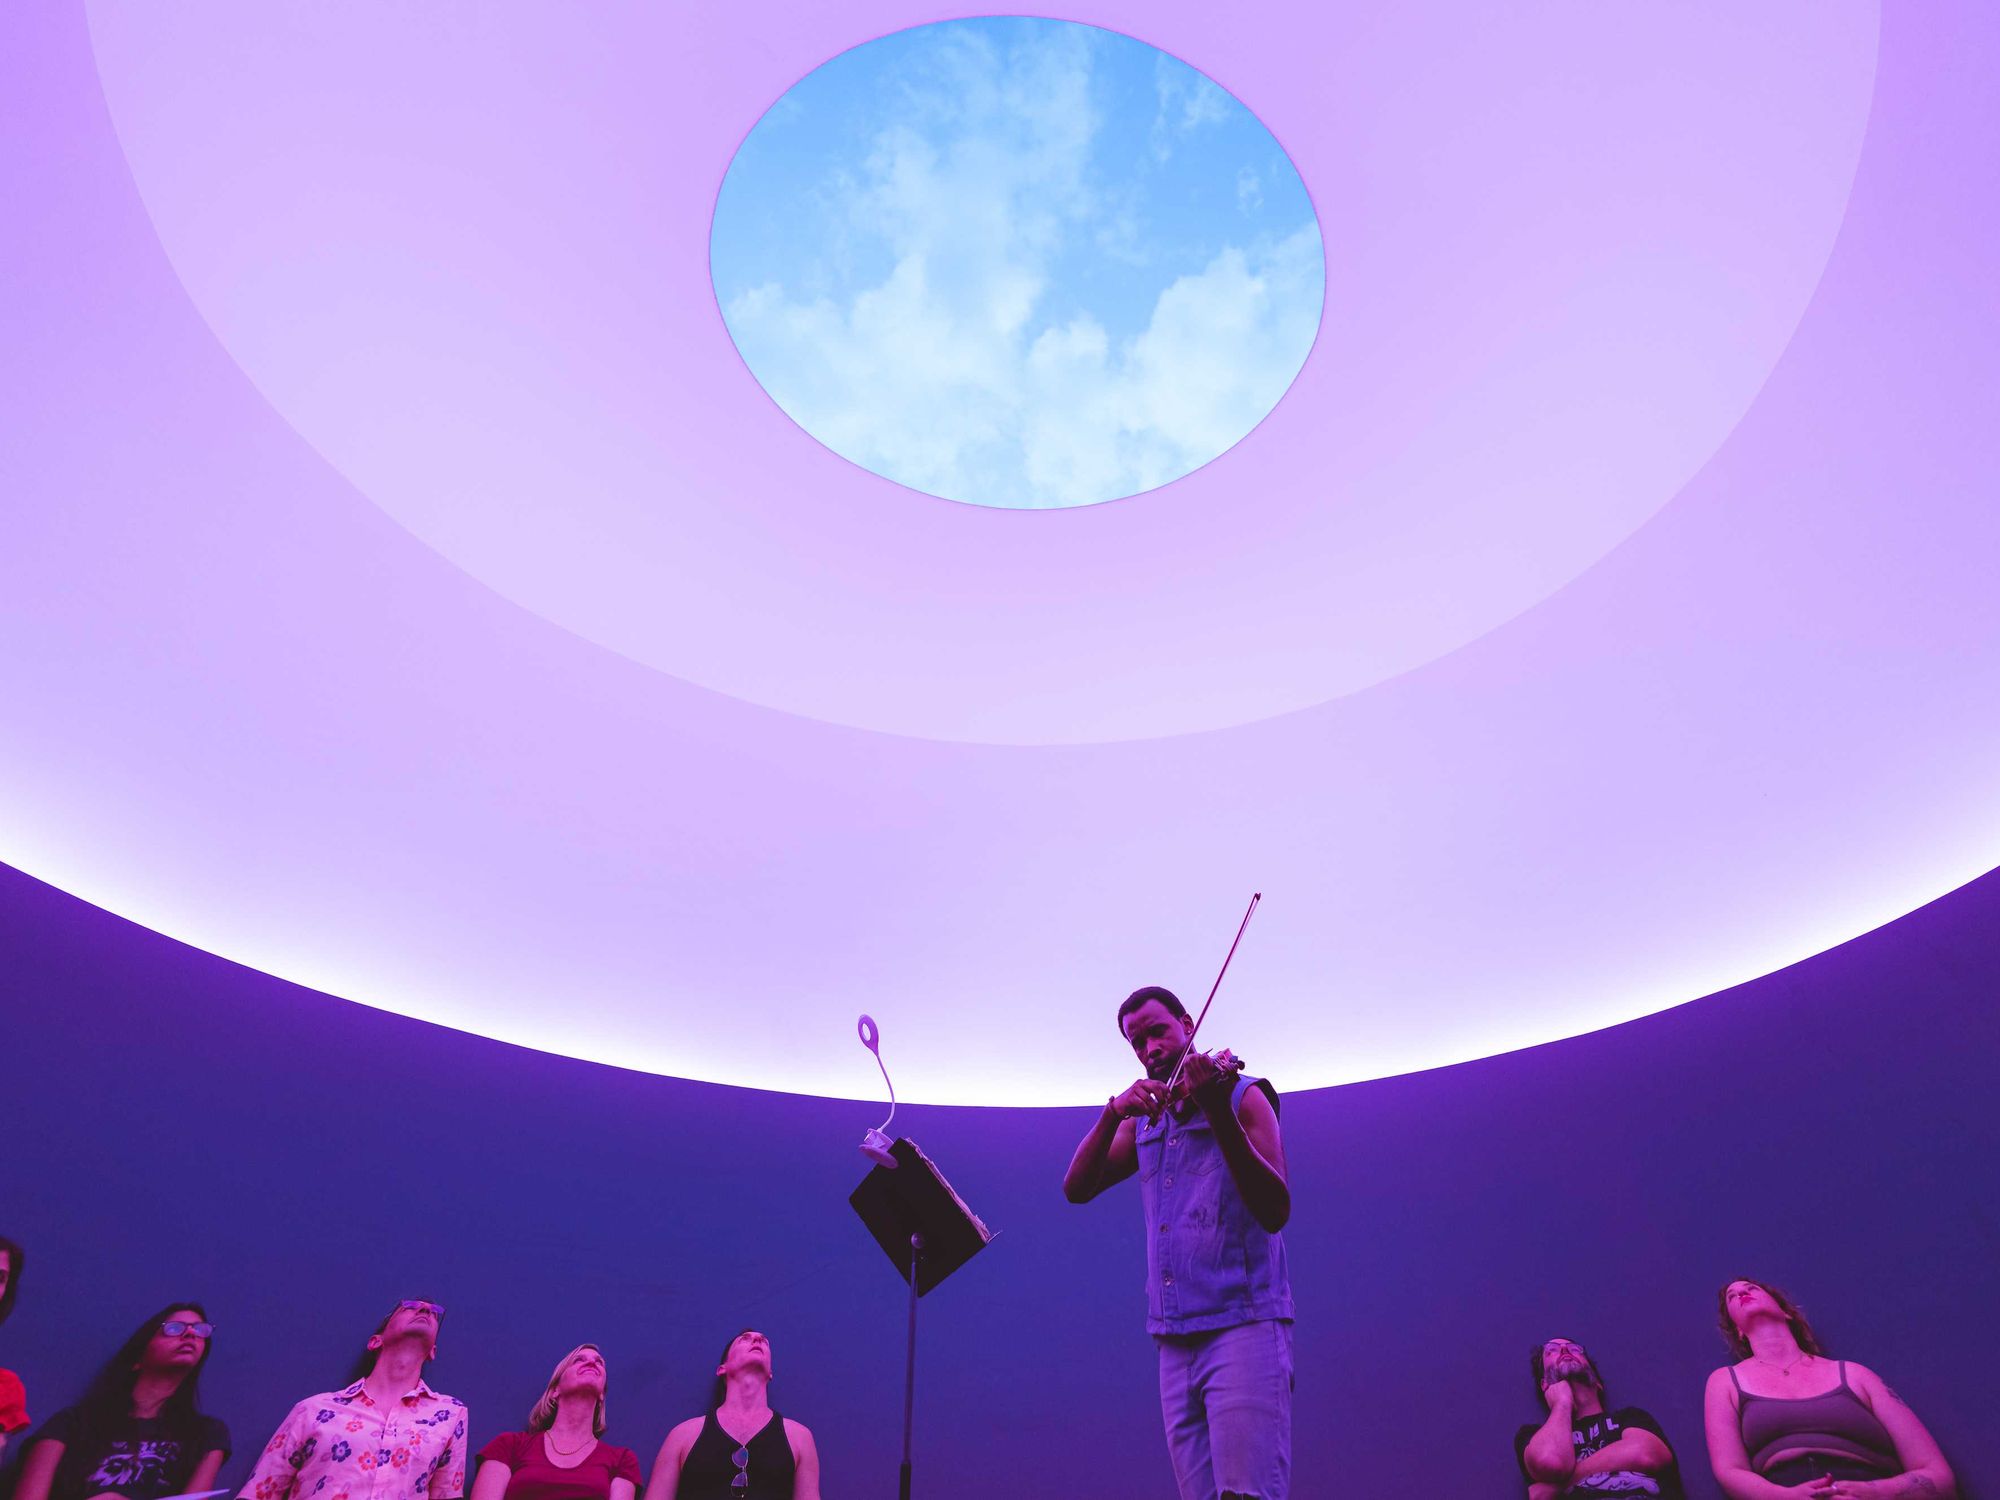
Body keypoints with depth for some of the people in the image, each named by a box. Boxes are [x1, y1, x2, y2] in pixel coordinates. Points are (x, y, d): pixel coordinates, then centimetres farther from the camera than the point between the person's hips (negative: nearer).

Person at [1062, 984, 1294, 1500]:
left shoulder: (1243, 1096, -1)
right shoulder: (1144, 1120, 16)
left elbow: (1274, 1212, -15)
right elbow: (1076, 1189, 4)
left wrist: (1217, 1109, -28)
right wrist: (1114, 1113, -12)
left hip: (1243, 1324, -5)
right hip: (1175, 1340, 5)